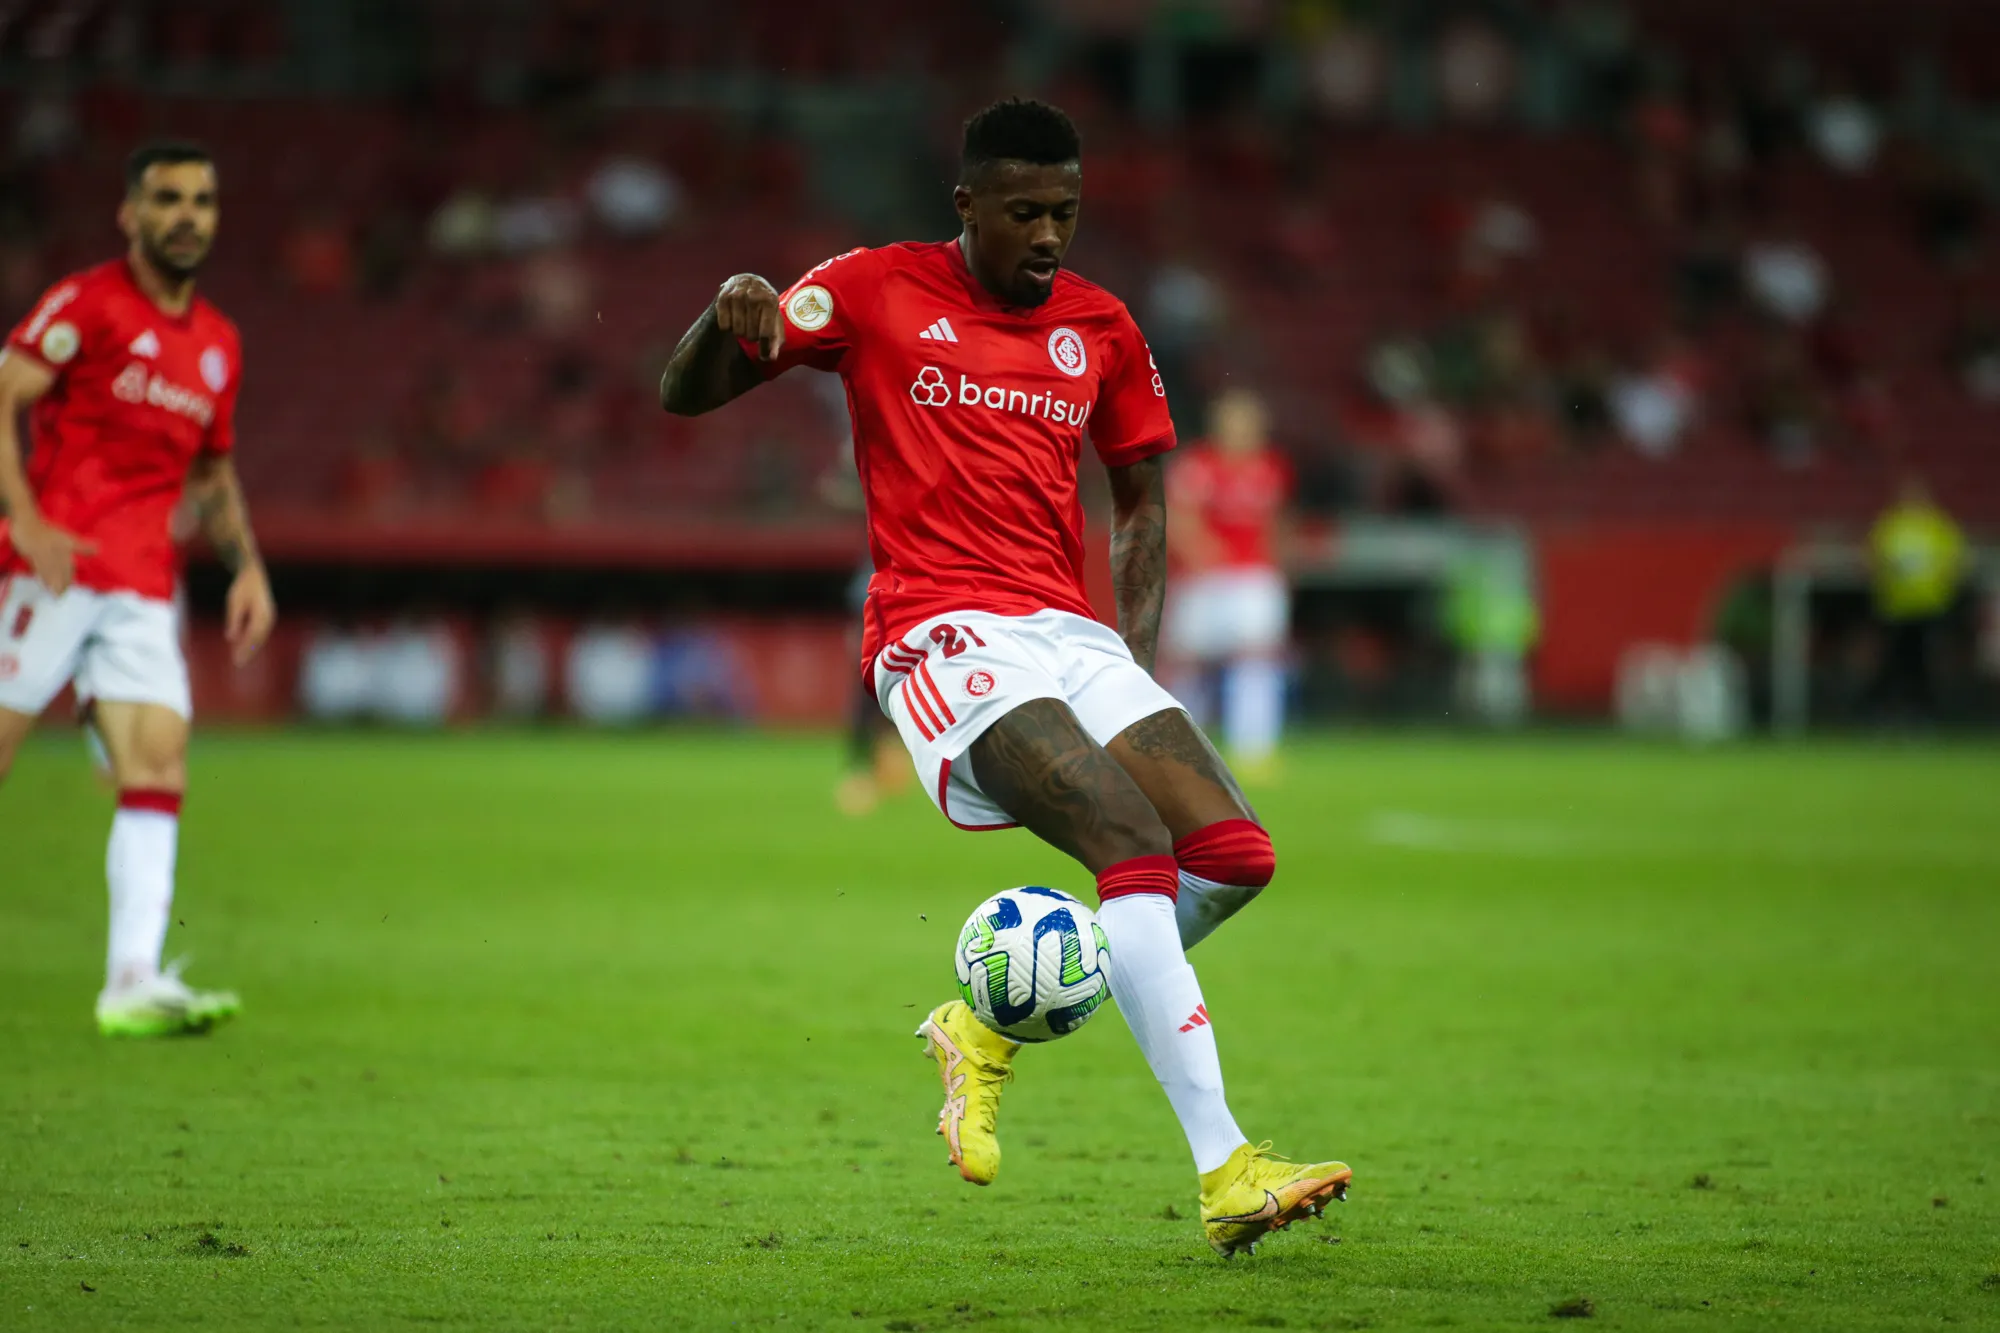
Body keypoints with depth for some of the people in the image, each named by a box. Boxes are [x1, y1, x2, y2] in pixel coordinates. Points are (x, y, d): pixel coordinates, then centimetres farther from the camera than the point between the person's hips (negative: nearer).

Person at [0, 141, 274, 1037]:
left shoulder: (217, 342, 17)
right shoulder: (84, 305, -3)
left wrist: (247, 567, 13)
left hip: (142, 589, 6)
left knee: (159, 768, -8)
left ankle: (133, 981, -15)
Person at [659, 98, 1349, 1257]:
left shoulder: (1100, 327, 16)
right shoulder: (877, 292, 4)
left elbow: (1142, 494, 24)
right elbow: (686, 395, 4)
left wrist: (1138, 652, 9)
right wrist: (728, 318, -19)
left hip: (1070, 630, 6)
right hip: (943, 631, -6)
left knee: (1237, 856, -10)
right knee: (1135, 846, -26)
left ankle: (994, 1023, 9)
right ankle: (1224, 1173, -32)